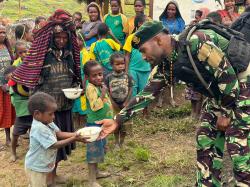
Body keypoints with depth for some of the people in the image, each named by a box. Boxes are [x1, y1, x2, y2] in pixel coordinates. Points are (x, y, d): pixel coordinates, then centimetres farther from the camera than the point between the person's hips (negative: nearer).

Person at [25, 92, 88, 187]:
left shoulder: (48, 123, -3)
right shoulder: (39, 128, -32)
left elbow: (59, 134, -2)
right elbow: (55, 145, -30)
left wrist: (76, 134, -15)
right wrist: (74, 139, -30)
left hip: (42, 165, 9)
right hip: (36, 167, -9)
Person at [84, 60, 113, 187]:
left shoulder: (100, 86, 7)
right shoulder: (91, 88, -21)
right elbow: (94, 106, -31)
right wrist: (103, 94, -30)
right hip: (94, 124, -10)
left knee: (100, 148, 21)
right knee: (94, 149, -3)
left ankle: (96, 171, 38)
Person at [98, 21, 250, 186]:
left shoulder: (196, 43, -28)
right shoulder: (167, 65, -2)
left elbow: (229, 76, -24)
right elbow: (147, 94, 3)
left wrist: (226, 113, -14)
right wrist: (117, 120, 0)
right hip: (219, 95, 8)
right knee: (206, 144, 8)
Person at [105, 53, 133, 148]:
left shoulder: (127, 76, -6)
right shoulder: (109, 77, -8)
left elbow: (130, 90, -5)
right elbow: (107, 92, -7)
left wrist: (126, 102, -12)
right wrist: (113, 103, -12)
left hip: (124, 104, 0)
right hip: (114, 104, 0)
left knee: (124, 124, 6)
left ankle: (122, 142, 21)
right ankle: (117, 142, 25)